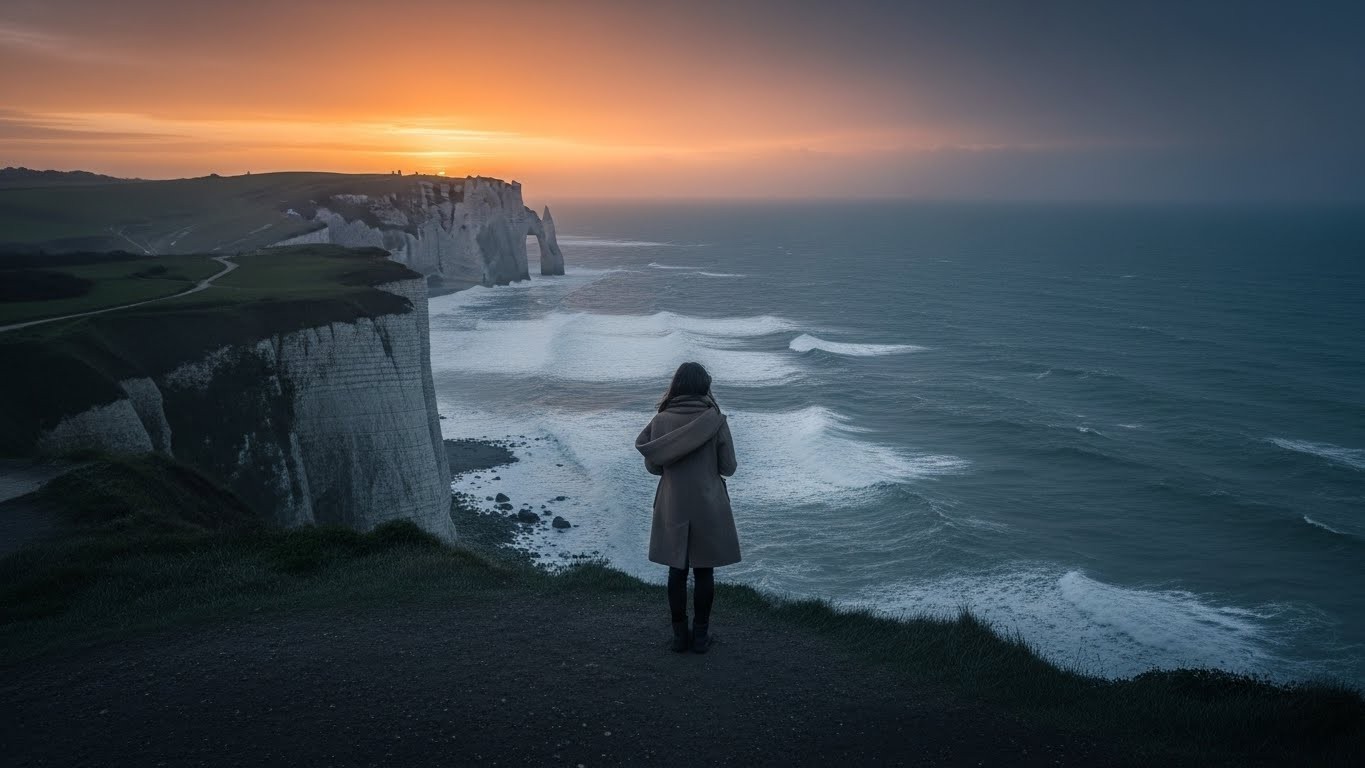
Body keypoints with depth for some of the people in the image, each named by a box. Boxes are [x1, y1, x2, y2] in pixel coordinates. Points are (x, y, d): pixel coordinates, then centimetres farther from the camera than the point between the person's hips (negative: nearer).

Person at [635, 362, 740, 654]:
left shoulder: (661, 420, -7)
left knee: (677, 570, 13)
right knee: (704, 571, 11)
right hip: (708, 508, -1)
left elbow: (653, 466, 0)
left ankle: (680, 633, 19)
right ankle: (701, 635, 19)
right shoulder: (715, 420, -12)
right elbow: (728, 467, -6)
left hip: (673, 507, 1)